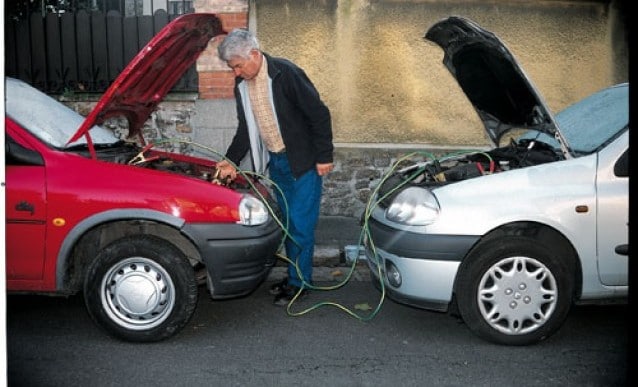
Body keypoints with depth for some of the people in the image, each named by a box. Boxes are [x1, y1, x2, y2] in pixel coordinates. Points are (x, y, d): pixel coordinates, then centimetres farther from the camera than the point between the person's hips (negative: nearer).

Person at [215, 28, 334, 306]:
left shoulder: (286, 74, -19)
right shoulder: (241, 85, 3)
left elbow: (319, 114, -16)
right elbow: (245, 128, 12)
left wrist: (324, 156, -15)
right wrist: (232, 160, 0)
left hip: (302, 160, -7)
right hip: (275, 162, 7)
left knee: (300, 223, -2)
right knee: (288, 221, 15)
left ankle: (300, 282, 10)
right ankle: (294, 275, 28)